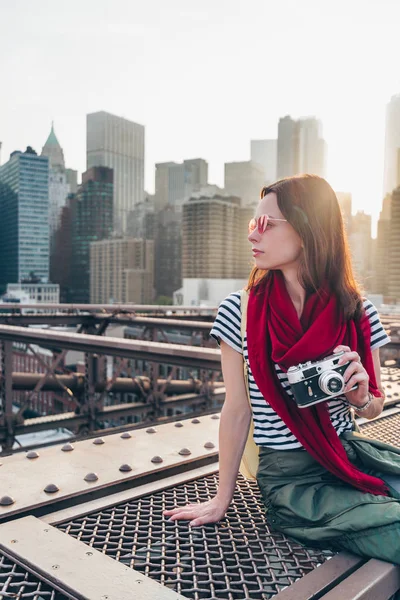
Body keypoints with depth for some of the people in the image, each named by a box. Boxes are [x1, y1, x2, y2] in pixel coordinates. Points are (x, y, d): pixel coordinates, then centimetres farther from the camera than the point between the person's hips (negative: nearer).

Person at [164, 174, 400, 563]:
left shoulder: (358, 312, -3)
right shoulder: (239, 312, -11)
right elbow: (237, 410, -4)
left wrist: (360, 397, -16)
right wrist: (222, 500, 2)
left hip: (354, 456, 4)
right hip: (292, 477, -4)